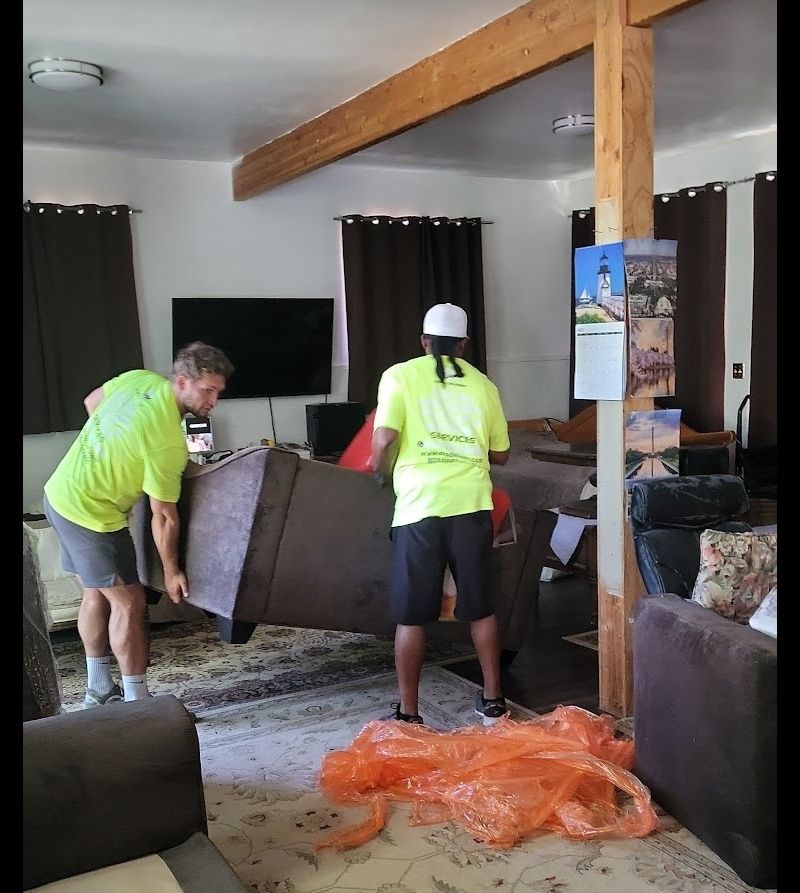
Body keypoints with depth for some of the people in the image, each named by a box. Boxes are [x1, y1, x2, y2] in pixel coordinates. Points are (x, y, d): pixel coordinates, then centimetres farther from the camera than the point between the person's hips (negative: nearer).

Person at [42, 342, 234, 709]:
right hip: (91, 514, -10)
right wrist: (171, 572, -7)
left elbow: (92, 401, 16)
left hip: (60, 495, 10)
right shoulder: (169, 443, -26)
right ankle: (137, 701, 10)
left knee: (97, 594, 19)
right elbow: (163, 515, -18)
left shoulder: (139, 378, -4)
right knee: (129, 604, 0)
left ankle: (99, 691, 32)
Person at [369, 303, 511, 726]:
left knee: (411, 617, 6)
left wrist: (379, 470, 10)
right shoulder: (482, 385, 11)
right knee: (481, 609, 15)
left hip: (419, 508, -3)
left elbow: (384, 439, -10)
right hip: (471, 507, 3)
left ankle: (408, 714, 13)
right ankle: (493, 700, 25)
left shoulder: (400, 375, 2)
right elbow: (500, 455, 17)